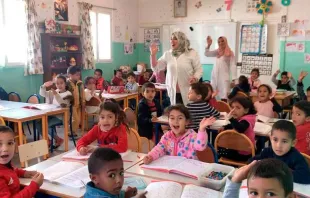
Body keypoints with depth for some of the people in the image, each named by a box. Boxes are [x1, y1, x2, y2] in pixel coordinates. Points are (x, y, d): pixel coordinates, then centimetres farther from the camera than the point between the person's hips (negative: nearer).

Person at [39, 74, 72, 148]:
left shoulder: (68, 94, -6)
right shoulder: (54, 92, 14)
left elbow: (63, 104, -23)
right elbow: (42, 94, 10)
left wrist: (56, 95, -34)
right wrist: (44, 86, -10)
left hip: (61, 116, -7)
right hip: (52, 114, 7)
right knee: (38, 122, -11)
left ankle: (58, 139, -3)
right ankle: (47, 140, 5)